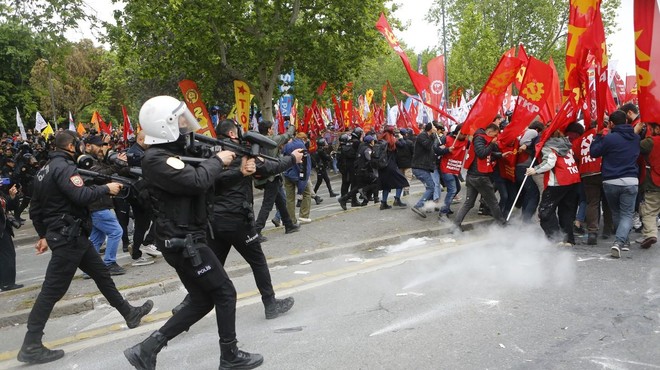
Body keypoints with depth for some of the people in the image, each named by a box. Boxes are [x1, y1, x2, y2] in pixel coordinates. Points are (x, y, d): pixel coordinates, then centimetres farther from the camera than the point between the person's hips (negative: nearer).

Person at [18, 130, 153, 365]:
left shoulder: (45, 170, 15)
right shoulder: (63, 166, -15)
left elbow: (35, 208, 18)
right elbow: (81, 196, -28)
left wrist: (44, 235, 24)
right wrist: (106, 189, -13)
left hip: (71, 234, 11)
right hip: (69, 236, -11)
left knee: (101, 274, 16)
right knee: (52, 290, -6)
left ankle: (129, 314, 27)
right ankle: (30, 346, 1)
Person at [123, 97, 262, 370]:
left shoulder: (173, 152, 15)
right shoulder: (156, 159, -17)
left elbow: (210, 183, 17)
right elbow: (197, 180, -30)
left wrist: (240, 172, 4)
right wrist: (218, 160, -12)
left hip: (184, 240, 10)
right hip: (183, 242, -10)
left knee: (202, 300, 14)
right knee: (225, 294, 0)